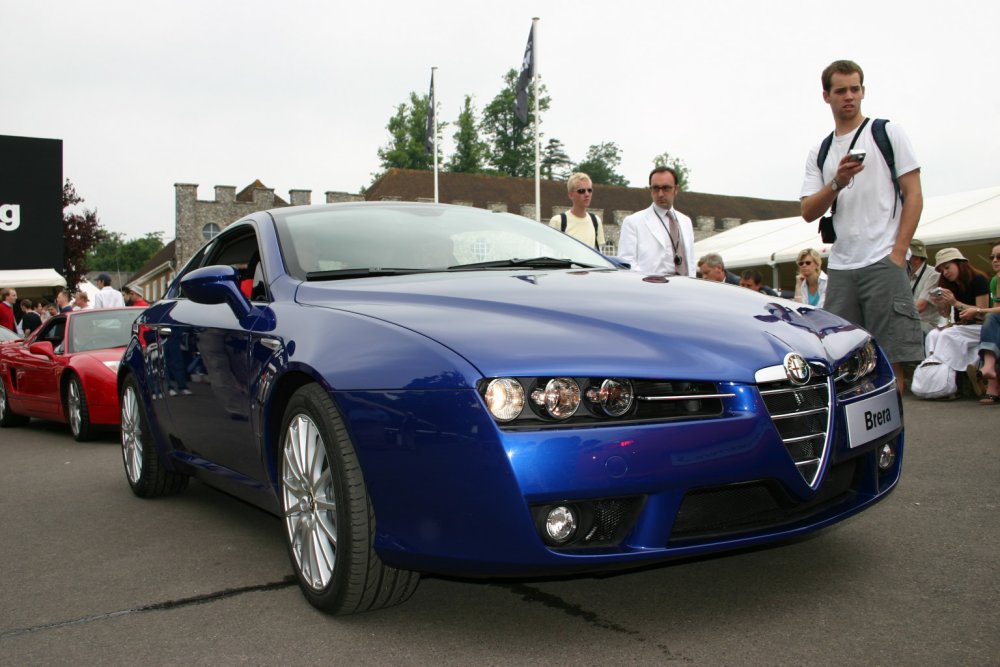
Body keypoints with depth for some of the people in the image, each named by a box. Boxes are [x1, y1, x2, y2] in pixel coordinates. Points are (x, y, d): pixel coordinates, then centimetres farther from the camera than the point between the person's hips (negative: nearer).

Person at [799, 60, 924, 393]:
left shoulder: (888, 132, 7)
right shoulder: (819, 153, 17)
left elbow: (914, 196, 1)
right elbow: (808, 212, 8)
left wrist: (898, 253, -9)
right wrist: (837, 183, -12)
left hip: (884, 263, -4)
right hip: (840, 266, 4)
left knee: (889, 359, -6)